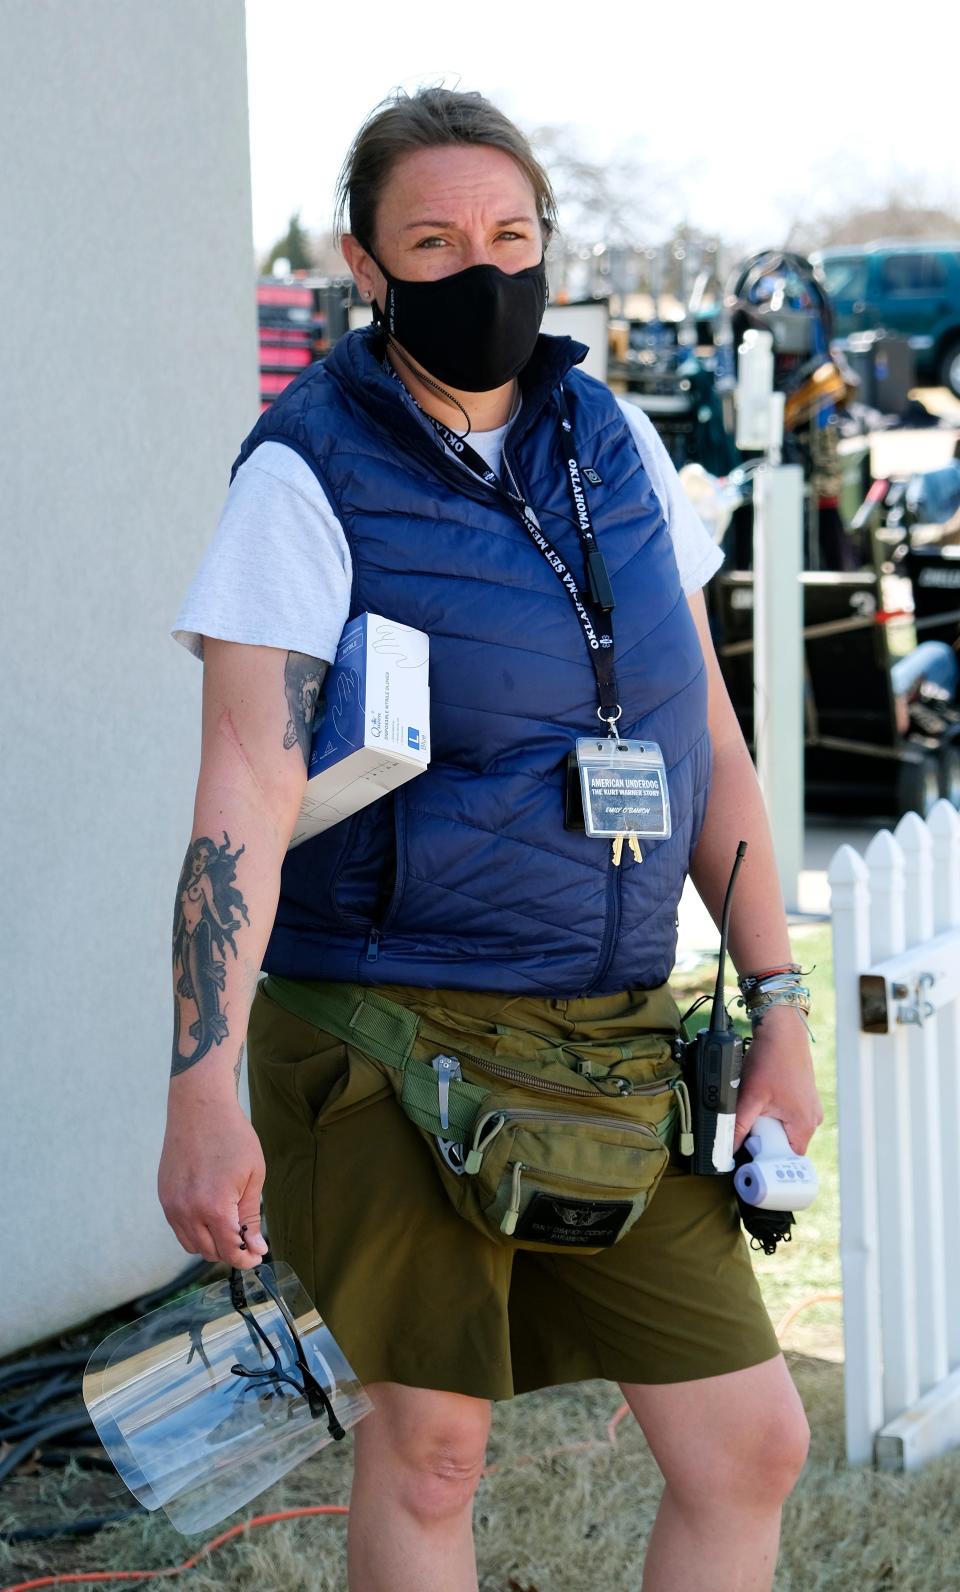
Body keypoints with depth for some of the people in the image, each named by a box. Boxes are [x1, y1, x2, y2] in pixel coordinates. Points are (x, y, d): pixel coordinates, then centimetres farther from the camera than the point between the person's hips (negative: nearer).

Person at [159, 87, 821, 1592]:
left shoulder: (611, 440, 8)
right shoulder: (309, 476, -9)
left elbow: (708, 740, 12)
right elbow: (245, 782, -18)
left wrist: (779, 1011, 8)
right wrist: (205, 1091, -26)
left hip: (614, 1042, 5)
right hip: (396, 1039, -5)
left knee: (750, 1445, 4)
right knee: (431, 1438, 2)